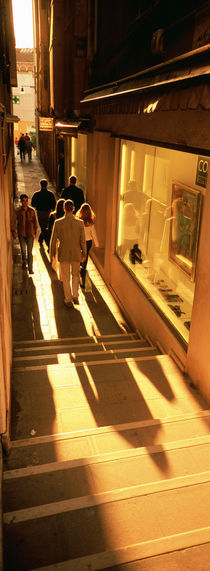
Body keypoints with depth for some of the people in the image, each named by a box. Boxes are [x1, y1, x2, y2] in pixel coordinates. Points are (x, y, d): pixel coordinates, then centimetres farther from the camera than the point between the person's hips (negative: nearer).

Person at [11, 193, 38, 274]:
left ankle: (30, 269, 4)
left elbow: (35, 222, 8)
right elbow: (13, 221, -2)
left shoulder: (32, 211, -1)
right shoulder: (17, 211, -4)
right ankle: (24, 262, 39)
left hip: (30, 234, 0)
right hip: (21, 234, 0)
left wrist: (35, 232, 7)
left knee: (29, 252, -2)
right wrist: (13, 231, -12)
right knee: (23, 250, 9)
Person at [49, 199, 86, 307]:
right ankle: (75, 296, 20)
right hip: (76, 254, 1)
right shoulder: (80, 223, -9)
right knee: (75, 275, 23)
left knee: (66, 278, 12)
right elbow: (83, 241, -4)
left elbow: (53, 240, -5)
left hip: (63, 255, -1)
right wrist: (84, 254, 9)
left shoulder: (58, 223, -11)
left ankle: (68, 300, 19)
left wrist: (52, 254, 8)